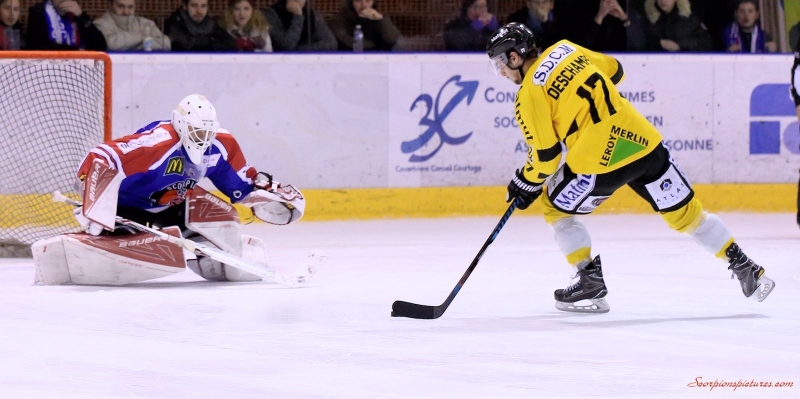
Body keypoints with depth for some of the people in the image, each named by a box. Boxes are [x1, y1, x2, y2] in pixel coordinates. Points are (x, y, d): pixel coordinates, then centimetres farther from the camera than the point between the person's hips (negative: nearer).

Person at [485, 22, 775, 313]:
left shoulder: (530, 94, -5)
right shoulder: (565, 50, 13)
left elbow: (546, 155, -5)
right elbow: (615, 71, 26)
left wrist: (527, 183, 13)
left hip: (599, 160, -6)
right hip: (642, 141, 6)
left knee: (555, 207, 18)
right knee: (684, 212, 17)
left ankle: (591, 280, 12)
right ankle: (744, 268, 18)